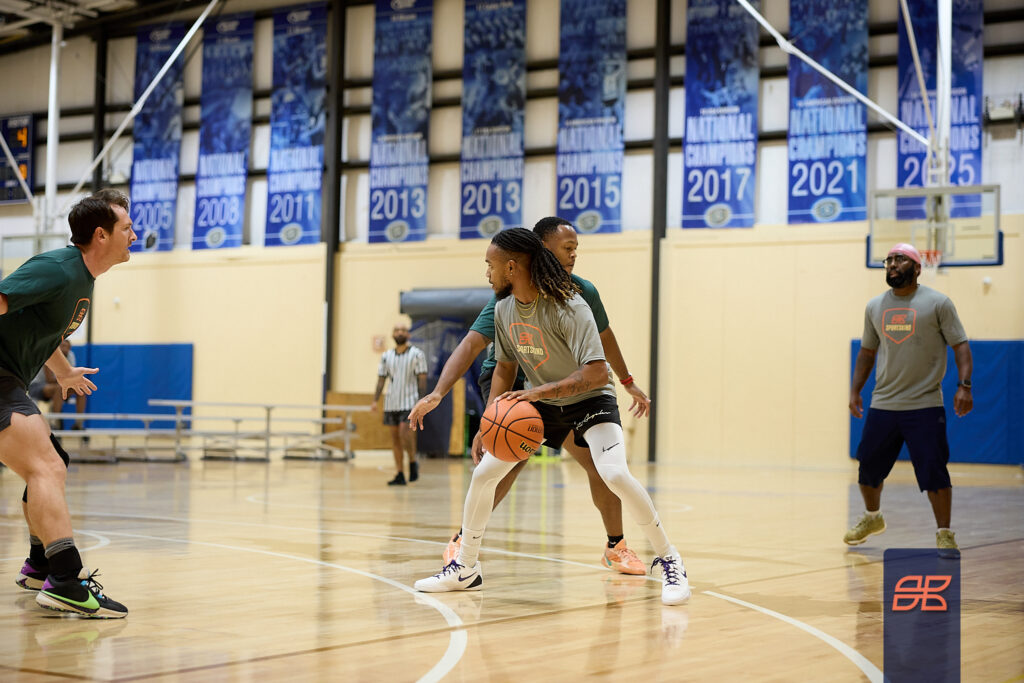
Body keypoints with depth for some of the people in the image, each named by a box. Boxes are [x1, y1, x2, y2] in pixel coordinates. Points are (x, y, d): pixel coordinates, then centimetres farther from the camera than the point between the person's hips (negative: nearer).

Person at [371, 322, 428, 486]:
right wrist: (375, 400, 1)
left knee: (405, 432, -20)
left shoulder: (417, 354, -1)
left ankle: (413, 462, 2)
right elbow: (381, 378, 11)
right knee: (395, 437, 5)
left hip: (409, 401, -5)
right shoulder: (386, 356, 10)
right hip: (391, 403, 5)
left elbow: (422, 378, -4)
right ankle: (400, 475, 10)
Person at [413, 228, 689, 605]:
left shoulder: (567, 307, -28)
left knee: (614, 474, -29)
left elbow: (597, 373, -35)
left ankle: (670, 563, -12)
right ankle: (465, 567, 17)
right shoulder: (504, 310, -6)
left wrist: (541, 390, -42)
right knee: (483, 473, -1)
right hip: (539, 400, 7)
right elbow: (505, 366, 8)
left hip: (590, 399, -6)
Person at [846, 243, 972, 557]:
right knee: (869, 465, 12)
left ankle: (945, 535, 2)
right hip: (882, 405, 5)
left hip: (925, 405, -4)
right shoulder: (875, 306, 9)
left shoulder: (938, 303, -3)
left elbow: (960, 345, -5)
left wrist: (964, 385, -17)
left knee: (933, 471, -10)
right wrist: (855, 391, 12)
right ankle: (872, 518, 37)